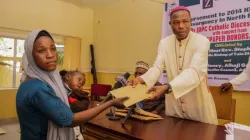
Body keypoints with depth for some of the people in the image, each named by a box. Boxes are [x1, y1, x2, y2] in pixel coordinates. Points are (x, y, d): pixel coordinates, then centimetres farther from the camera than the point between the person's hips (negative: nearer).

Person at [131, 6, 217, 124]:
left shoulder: (202, 41, -13)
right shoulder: (164, 43, 1)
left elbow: (194, 72, -26)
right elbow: (157, 67, -8)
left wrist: (167, 88, -41)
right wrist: (143, 79, -31)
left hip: (198, 104, -3)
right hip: (174, 104, 4)